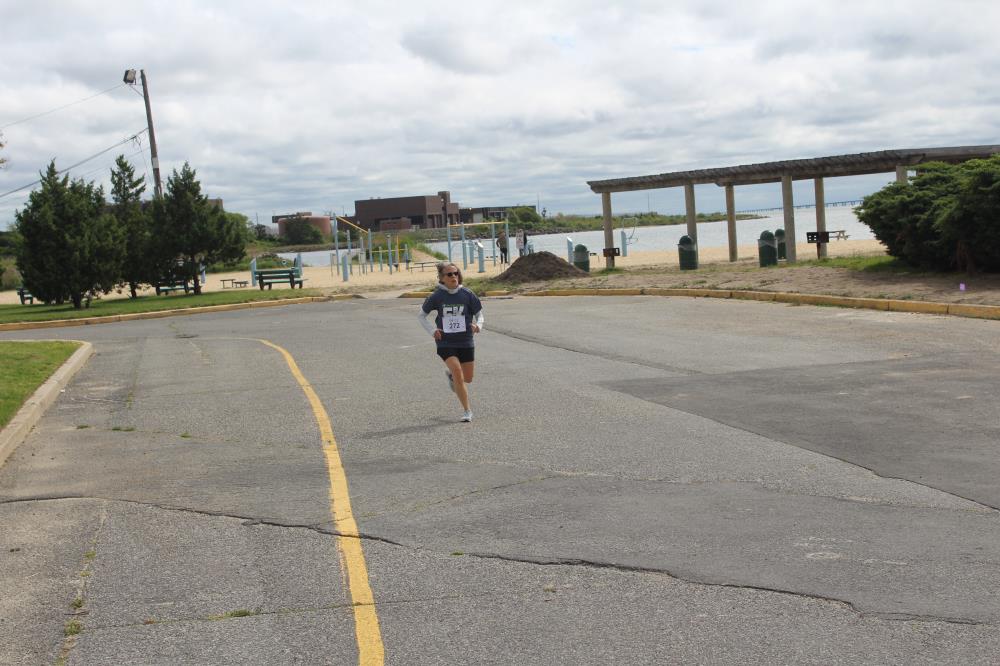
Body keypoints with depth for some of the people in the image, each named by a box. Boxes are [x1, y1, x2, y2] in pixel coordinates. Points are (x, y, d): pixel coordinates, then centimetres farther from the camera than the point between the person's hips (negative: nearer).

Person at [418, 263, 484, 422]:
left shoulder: (467, 295, -3)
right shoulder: (437, 296, -4)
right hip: (446, 343, -2)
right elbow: (421, 315, 8)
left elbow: (479, 314, 7)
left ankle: (450, 374, 44)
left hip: (466, 342, 2)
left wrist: (478, 325, -15)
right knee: (458, 374, -17)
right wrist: (432, 331, -6)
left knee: (468, 378, 9)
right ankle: (467, 411, -4)